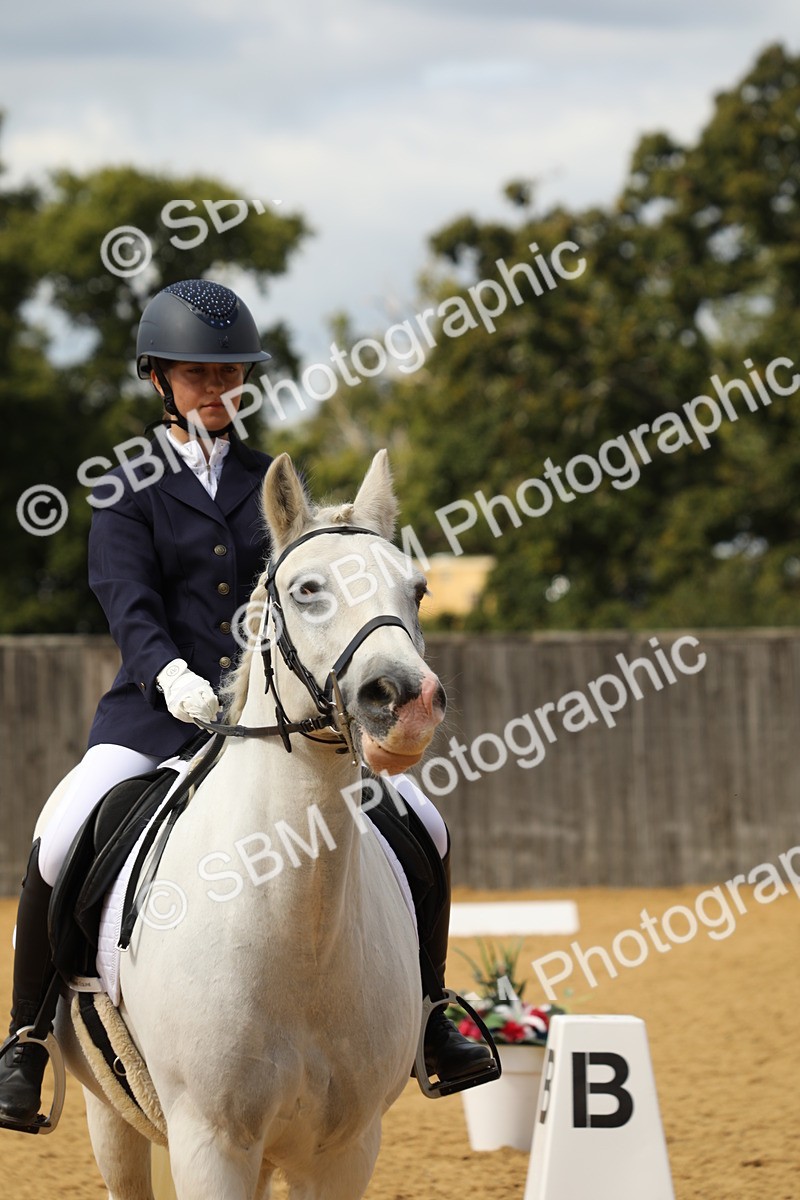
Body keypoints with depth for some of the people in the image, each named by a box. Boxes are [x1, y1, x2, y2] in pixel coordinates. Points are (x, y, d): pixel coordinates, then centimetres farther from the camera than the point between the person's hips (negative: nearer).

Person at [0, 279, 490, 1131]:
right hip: (160, 707, -3)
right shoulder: (129, 491, 4)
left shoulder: (271, 482, 15)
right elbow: (128, 602, -10)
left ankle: (425, 1022, 8)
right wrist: (170, 674, -30)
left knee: (422, 828, -9)